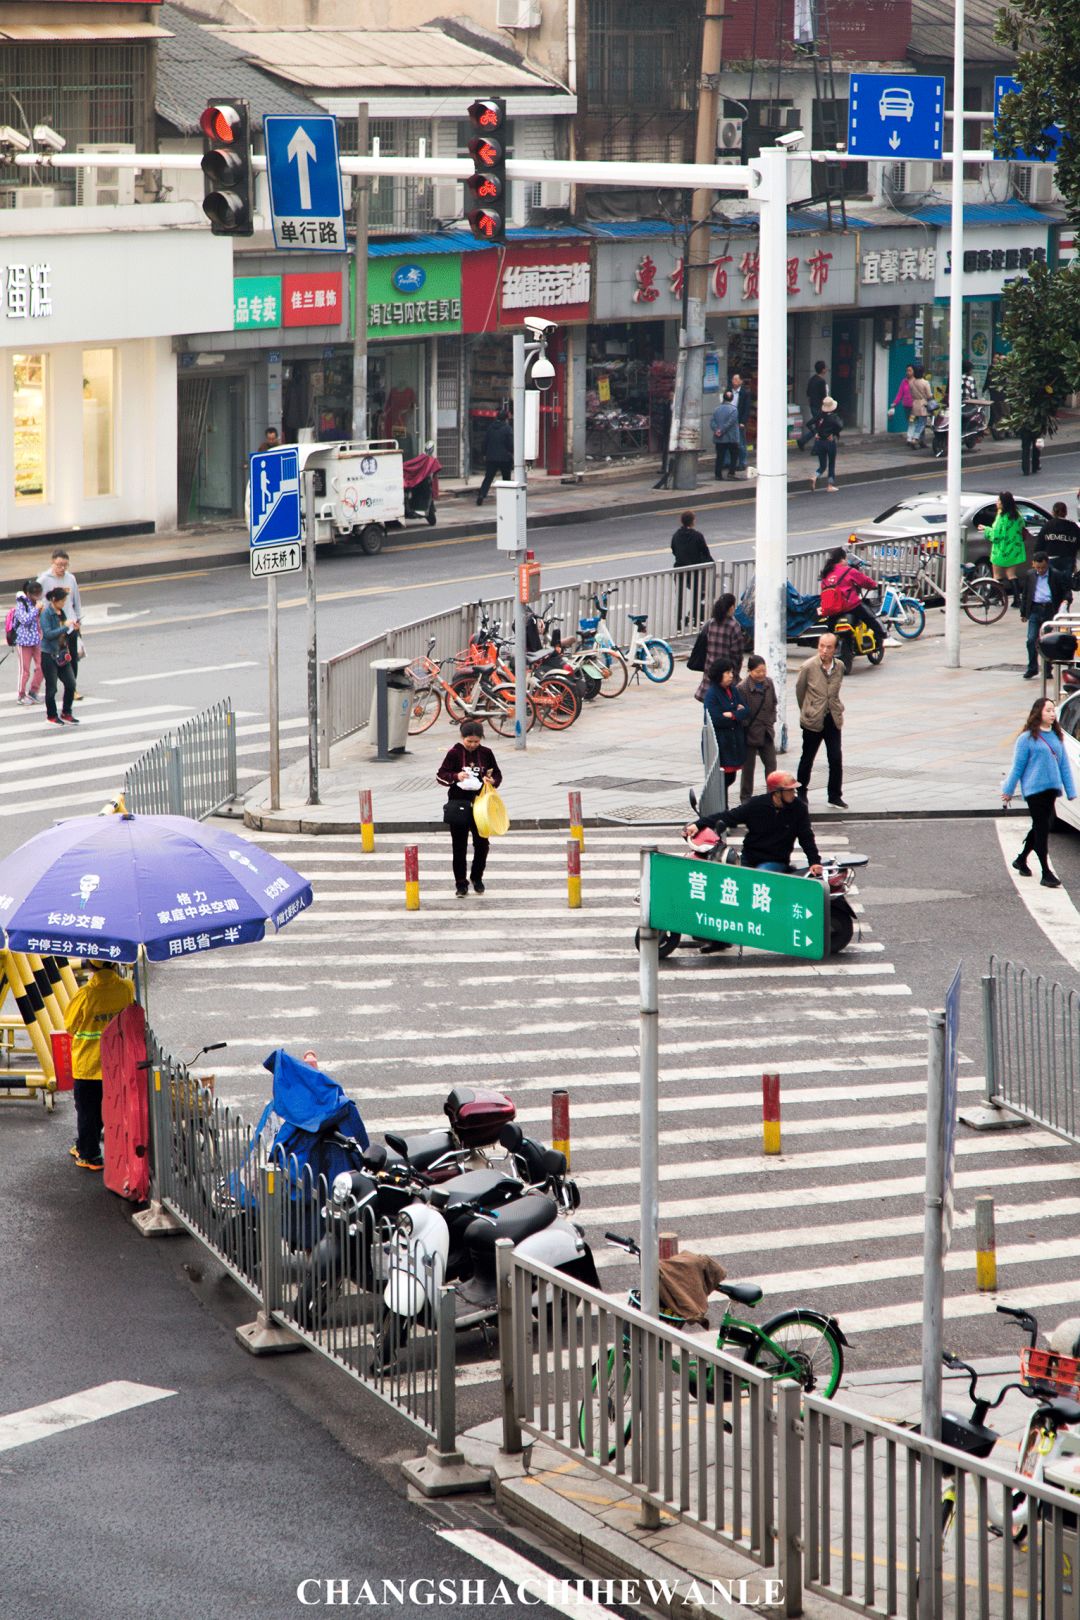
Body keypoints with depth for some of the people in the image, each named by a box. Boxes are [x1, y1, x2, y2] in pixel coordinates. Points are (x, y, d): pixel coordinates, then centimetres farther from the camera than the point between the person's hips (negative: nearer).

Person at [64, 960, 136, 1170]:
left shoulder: (85, 995, -21)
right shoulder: (126, 989, -12)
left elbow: (70, 1025, -6)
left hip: (88, 1063, -3)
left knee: (87, 1111, 10)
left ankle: (90, 1156, 14)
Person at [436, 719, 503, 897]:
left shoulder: (486, 753, 2)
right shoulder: (455, 753, -5)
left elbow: (498, 774, 11)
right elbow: (440, 775, -4)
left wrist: (493, 781, -12)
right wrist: (456, 777, -23)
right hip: (459, 805, -2)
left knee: (482, 843, 5)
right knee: (459, 846, 2)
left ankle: (477, 877, 26)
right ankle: (461, 883, 11)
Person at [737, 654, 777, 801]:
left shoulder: (768, 683, 2)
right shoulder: (742, 688, -18)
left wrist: (771, 721, 7)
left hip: (766, 733, 5)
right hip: (750, 733, -5)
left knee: (771, 764, 4)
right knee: (748, 767, 6)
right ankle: (745, 797, 17)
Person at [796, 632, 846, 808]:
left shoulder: (839, 666, -1)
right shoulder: (809, 667, -12)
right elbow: (799, 690, 2)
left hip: (833, 719, 2)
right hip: (813, 721, -2)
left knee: (836, 759, -2)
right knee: (807, 759, 9)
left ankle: (835, 796, 10)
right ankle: (801, 793, 25)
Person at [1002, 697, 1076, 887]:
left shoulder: (1056, 736, 9)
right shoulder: (1027, 738, -7)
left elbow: (1064, 764, 12)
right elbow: (1018, 766, -4)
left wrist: (1070, 791, 10)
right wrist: (1008, 790, -1)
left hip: (1051, 788, 6)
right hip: (1034, 788, -6)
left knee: (1040, 827, 16)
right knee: (1042, 829, -7)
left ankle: (1021, 860, 36)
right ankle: (1046, 874, -6)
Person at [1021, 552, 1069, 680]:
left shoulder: (1055, 575, -1)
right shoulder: (1030, 575, 6)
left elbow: (1064, 592, 3)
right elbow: (1025, 594, 14)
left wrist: (1061, 610, -9)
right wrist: (1023, 613, 12)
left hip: (1050, 610, -1)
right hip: (1035, 610, 2)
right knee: (1031, 640, -7)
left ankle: (1048, 669, 15)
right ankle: (1032, 668, 4)